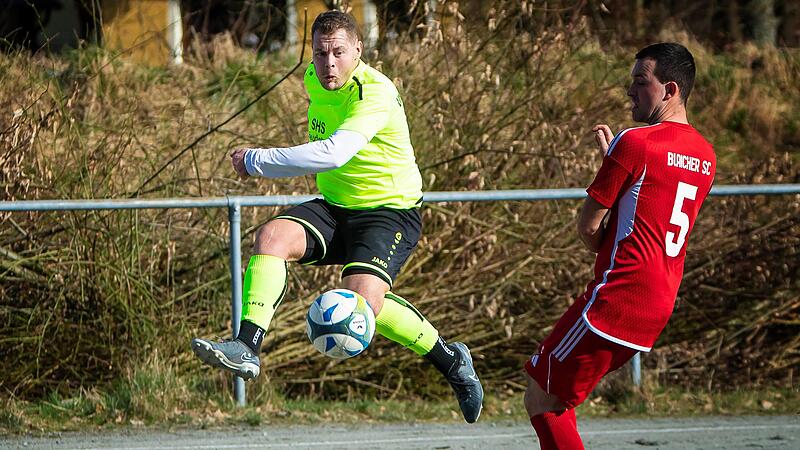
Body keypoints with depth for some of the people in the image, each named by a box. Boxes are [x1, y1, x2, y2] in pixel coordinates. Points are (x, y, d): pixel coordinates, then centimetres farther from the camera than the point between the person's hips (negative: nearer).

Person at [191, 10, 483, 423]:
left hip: (390, 210, -7)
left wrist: (256, 161, -28)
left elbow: (332, 154, -35)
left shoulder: (376, 93, -23)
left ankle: (451, 360, -1)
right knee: (271, 237, -21)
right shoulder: (313, 80, 3)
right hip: (334, 206, 7)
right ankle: (246, 350, -27)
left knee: (361, 305, -25)